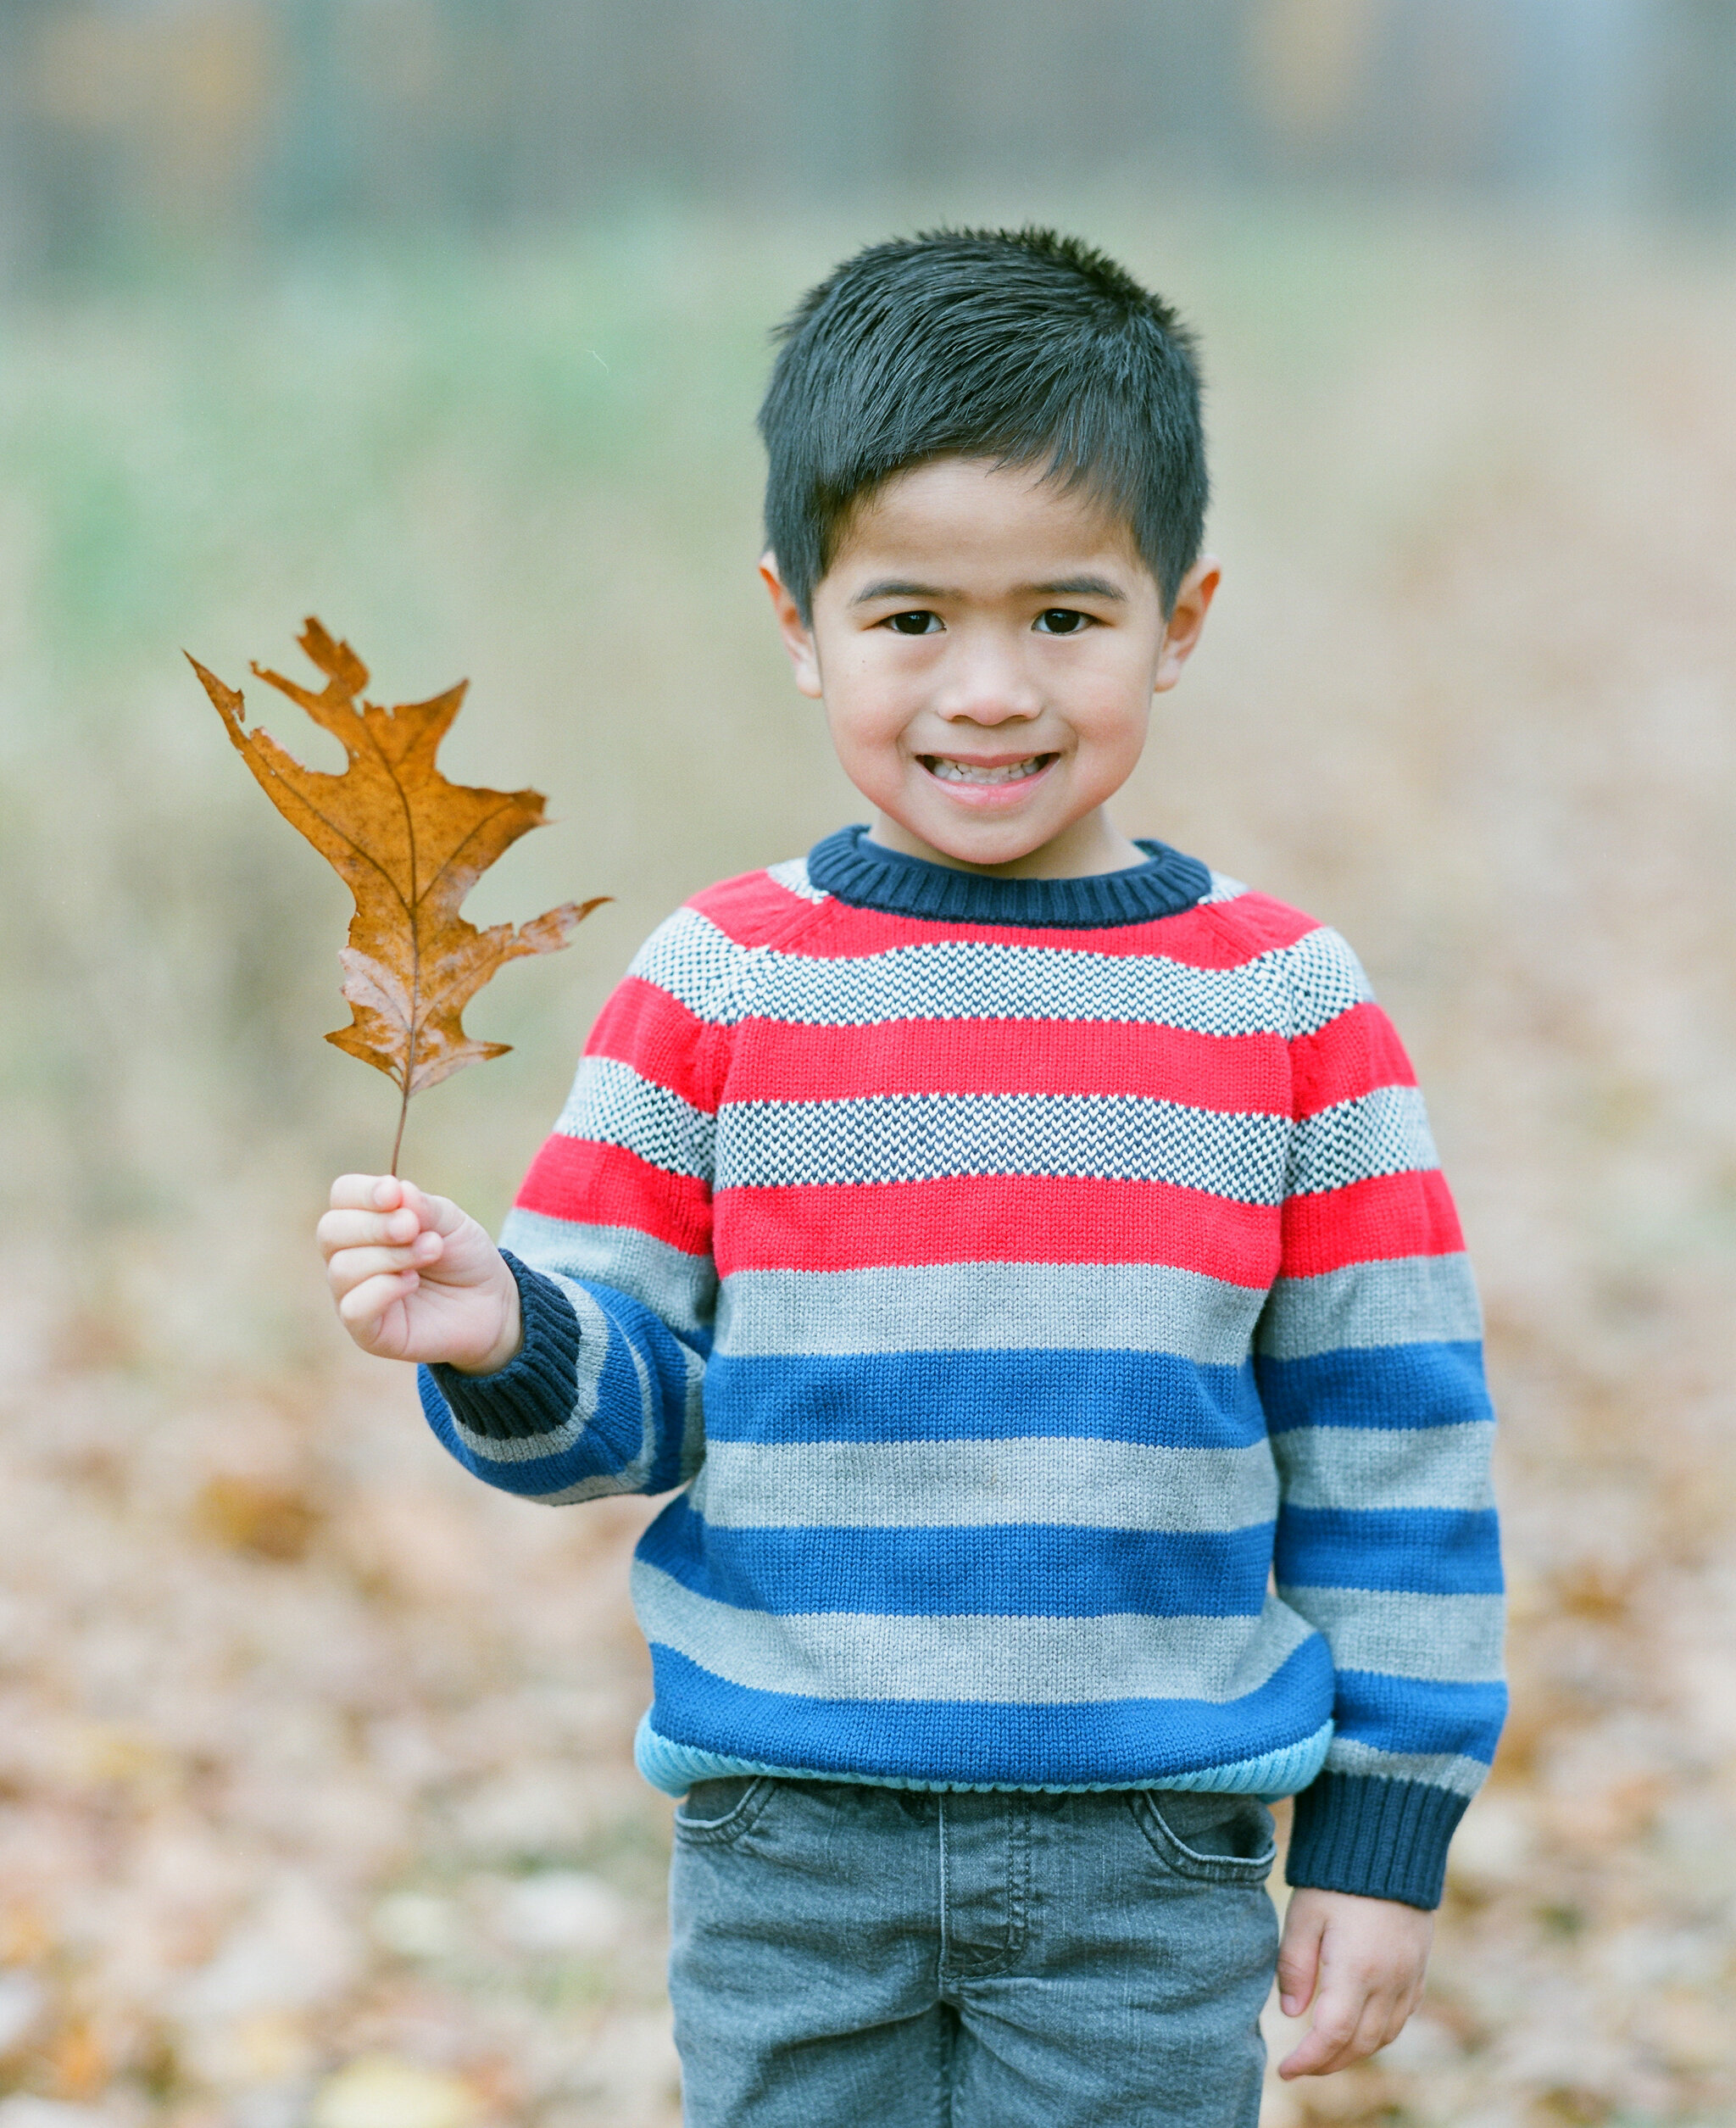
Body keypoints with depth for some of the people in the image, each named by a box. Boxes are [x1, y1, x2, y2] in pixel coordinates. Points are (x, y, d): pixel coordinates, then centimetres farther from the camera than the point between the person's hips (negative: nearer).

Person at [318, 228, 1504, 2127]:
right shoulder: (712, 989, -1)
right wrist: (500, 1339, -21)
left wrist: (1381, 1831, 2)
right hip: (790, 1832, 1)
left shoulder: (1285, 1007, -1)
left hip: (1148, 1849, 0)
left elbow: (1387, 1448, 2)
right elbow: (636, 1404, 1)